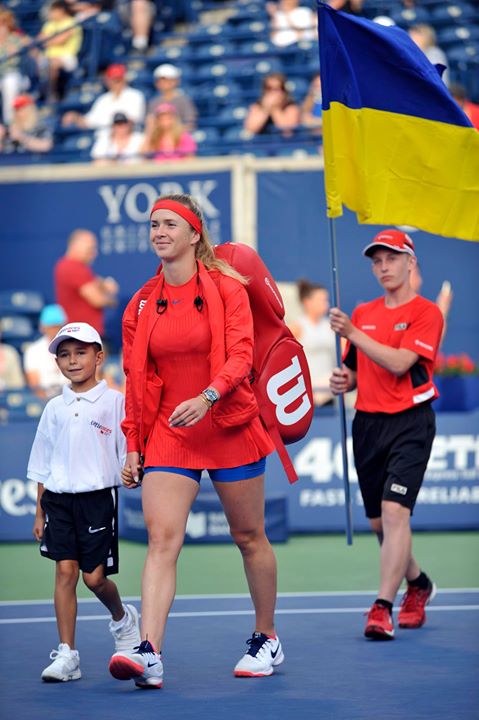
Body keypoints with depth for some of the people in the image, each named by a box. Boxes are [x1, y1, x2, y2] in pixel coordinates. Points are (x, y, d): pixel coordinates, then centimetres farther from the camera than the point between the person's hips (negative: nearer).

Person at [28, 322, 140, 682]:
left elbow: (129, 455, 0)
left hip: (98, 497, -3)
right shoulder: (54, 408, 10)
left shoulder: (114, 402, -1)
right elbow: (42, 465, 14)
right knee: (65, 571, -4)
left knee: (94, 576, -3)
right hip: (58, 499, 3)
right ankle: (66, 655, -4)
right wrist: (39, 513, 12)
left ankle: (122, 618, 29)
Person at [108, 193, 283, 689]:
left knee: (249, 537, 9)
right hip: (168, 434, 2)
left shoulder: (227, 289, -4)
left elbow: (241, 355, -15)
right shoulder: (142, 305, 7)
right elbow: (138, 381, 11)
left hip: (229, 429, -2)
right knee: (161, 538, -13)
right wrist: (132, 446, 6)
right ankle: (149, 654, -24)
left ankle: (266, 639, 27)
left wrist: (207, 397, -32)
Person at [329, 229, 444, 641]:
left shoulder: (426, 313, -5)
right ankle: (418, 584, 35)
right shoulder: (361, 314, 13)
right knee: (378, 522, 11)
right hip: (368, 422, 6)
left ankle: (383, 607, -19)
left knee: (395, 511, -18)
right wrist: (342, 381, -3)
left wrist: (353, 333, -19)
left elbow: (399, 363, -17)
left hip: (410, 423, -6)